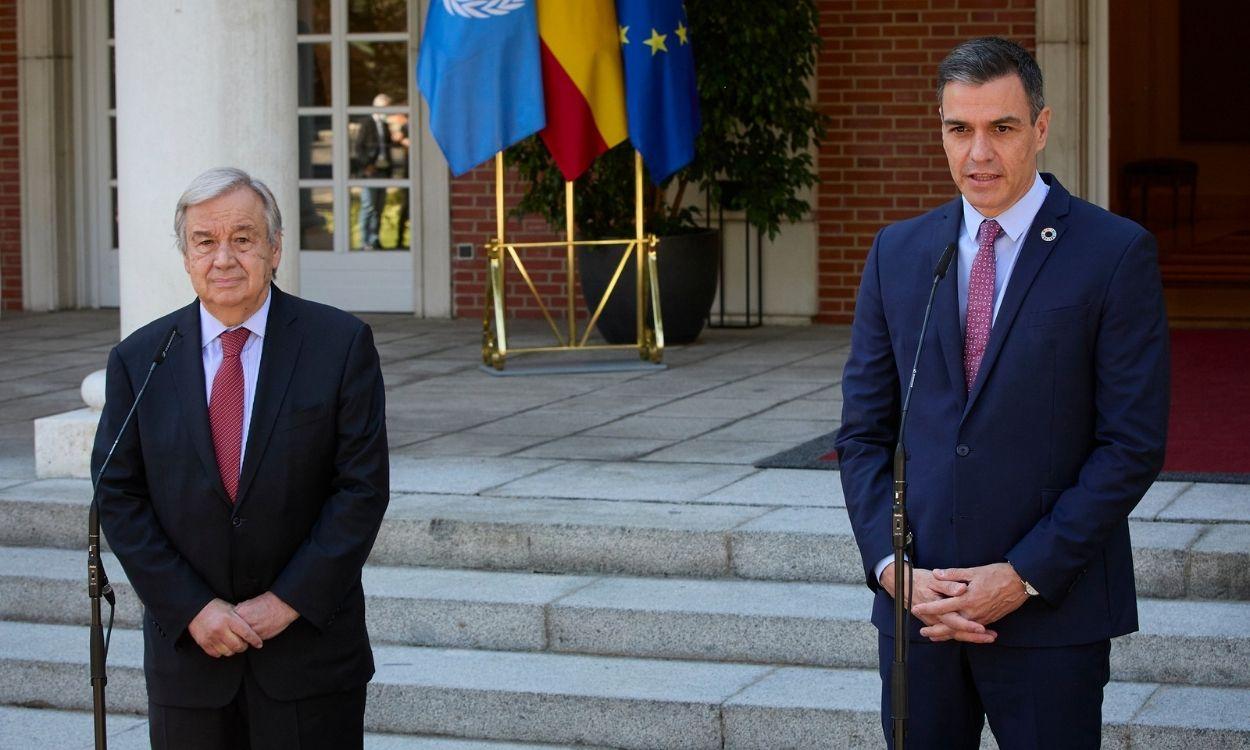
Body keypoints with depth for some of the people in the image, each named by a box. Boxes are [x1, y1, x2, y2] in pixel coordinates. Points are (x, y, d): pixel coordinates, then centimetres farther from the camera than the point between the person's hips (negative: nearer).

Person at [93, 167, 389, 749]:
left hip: (310, 646, -2)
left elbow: (363, 486, -6)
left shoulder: (340, 344, -4)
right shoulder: (138, 360, 2)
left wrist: (289, 602, -11)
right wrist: (193, 609, -9)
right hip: (187, 647, 2)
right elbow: (119, 498, 0)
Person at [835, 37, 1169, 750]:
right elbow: (863, 431, 10)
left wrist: (1024, 575, -12)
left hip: (1052, 606, -3)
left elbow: (1133, 444, -7)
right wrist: (893, 568, -5)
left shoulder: (1117, 252, -4)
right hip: (916, 604, 3)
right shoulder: (898, 252, 9)